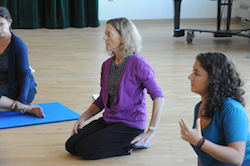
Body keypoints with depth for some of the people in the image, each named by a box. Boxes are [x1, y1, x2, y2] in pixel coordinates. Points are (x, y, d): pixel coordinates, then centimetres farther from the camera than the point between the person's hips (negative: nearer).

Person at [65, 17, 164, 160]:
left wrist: (151, 131, -25)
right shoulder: (107, 65, 7)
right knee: (71, 145, -4)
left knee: (84, 149, -19)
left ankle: (131, 144, -2)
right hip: (108, 120, 8)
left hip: (130, 124, -8)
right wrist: (83, 118, 1)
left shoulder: (138, 64, -16)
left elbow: (158, 96, -20)